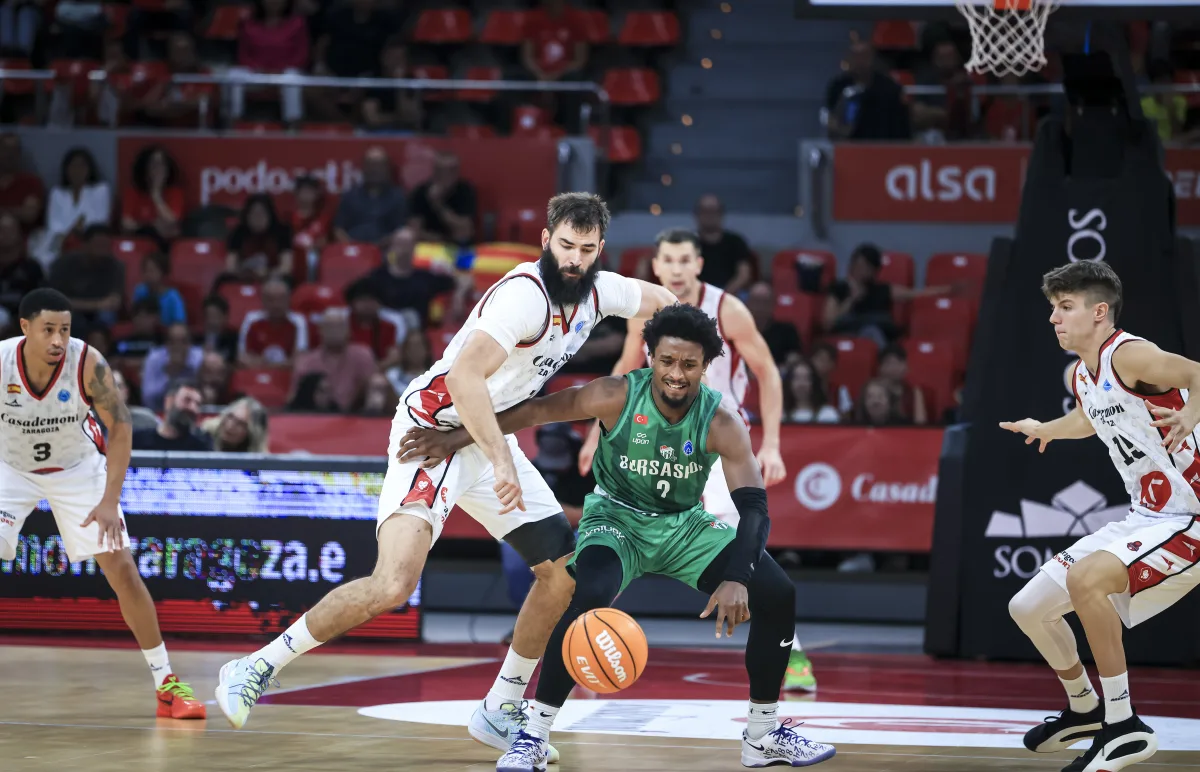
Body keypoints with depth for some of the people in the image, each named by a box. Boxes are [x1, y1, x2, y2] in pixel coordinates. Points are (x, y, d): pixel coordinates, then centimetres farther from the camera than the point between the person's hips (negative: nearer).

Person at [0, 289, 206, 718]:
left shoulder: (88, 364, -28)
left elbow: (120, 427, -18)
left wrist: (110, 501, -25)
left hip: (78, 469, 0)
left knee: (123, 570, -5)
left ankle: (166, 682, 5)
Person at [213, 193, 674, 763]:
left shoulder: (596, 292, 2)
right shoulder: (525, 294, -25)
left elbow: (660, 301, 24)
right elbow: (463, 377, -36)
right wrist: (502, 462, -39)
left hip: (490, 438, 9)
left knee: (565, 572, 7)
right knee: (393, 584, -25)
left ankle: (499, 714, 19)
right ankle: (256, 668, -12)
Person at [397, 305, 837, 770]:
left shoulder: (722, 423, -21)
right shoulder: (618, 397, -23)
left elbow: (754, 507, -25)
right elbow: (536, 411, -13)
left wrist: (736, 579, -41)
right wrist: (457, 438, -15)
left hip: (686, 523, 3)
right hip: (617, 518, -3)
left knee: (777, 595, -12)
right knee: (590, 597, -35)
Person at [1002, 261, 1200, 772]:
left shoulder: (1130, 356, -19)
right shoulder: (1080, 376, 8)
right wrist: (1043, 430, 26)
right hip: (1142, 518, 10)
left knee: (1086, 578, -34)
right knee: (1028, 609, 11)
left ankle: (1124, 726, -22)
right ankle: (1085, 711, 35)